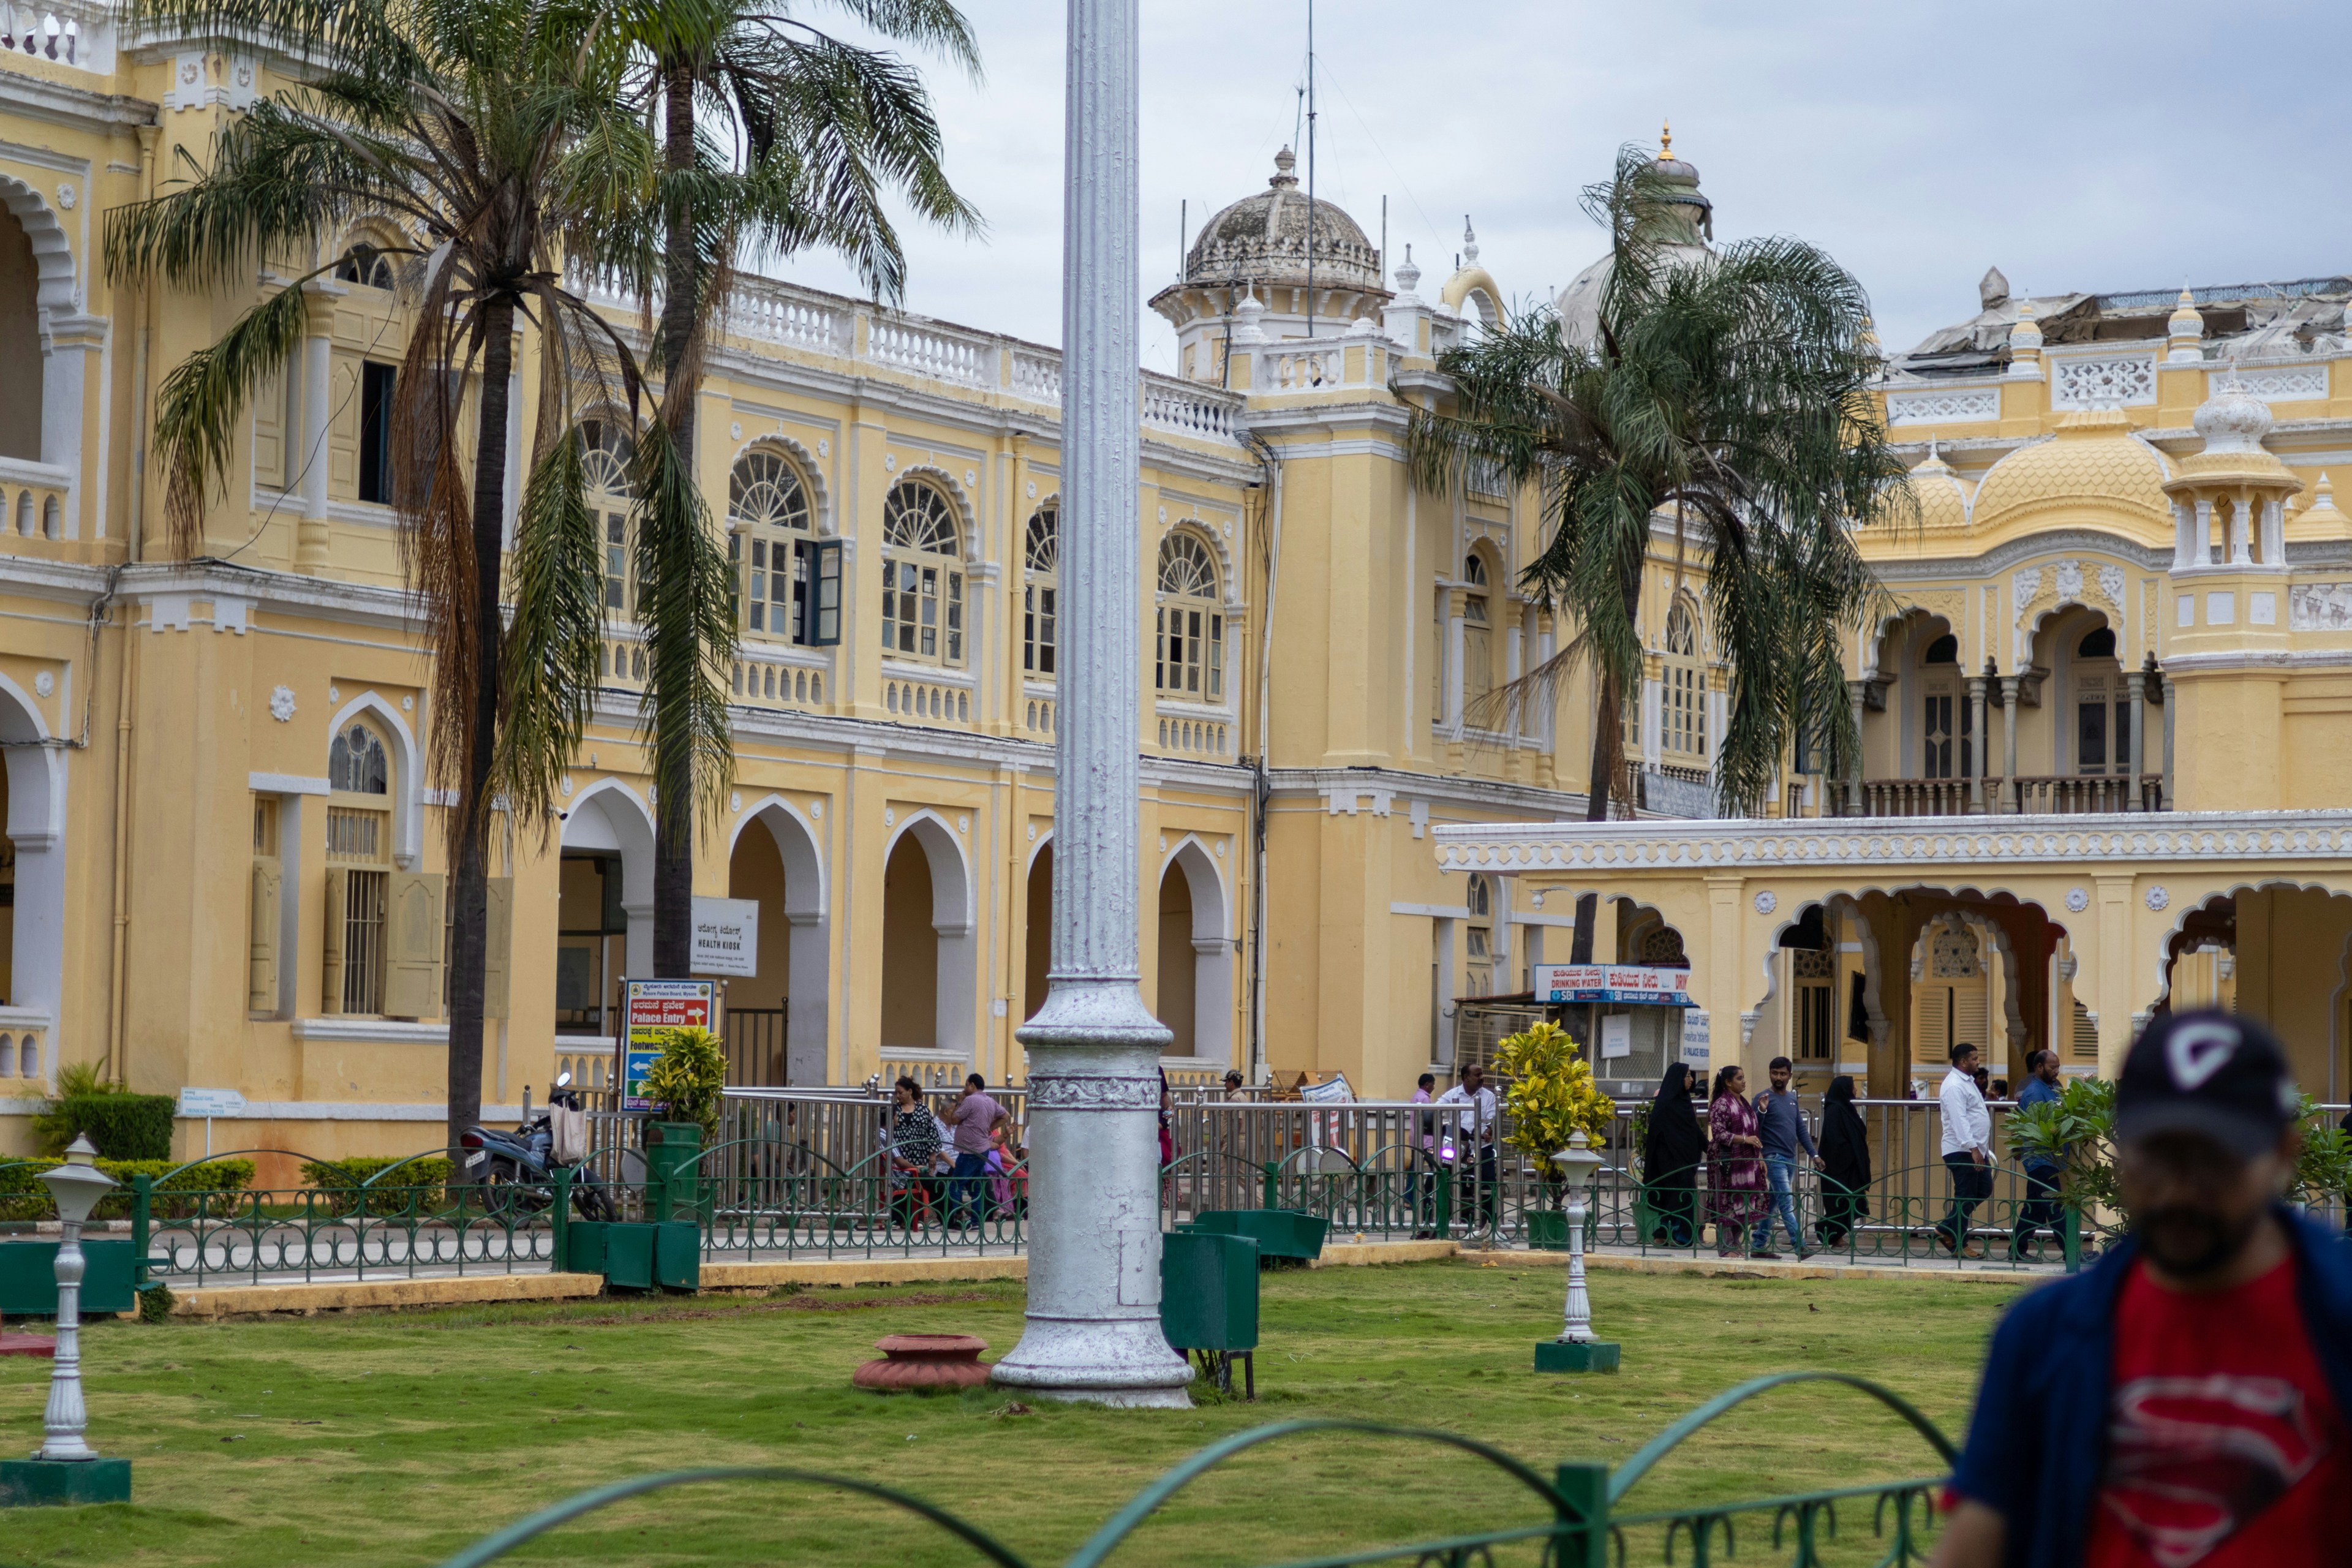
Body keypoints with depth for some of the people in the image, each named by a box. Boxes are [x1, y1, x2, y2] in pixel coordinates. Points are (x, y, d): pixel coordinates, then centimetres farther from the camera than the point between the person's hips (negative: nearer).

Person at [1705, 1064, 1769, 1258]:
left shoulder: (1744, 1103, 16)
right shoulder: (1721, 1104, -10)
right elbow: (1718, 1133, -17)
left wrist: (1759, 1157, 18)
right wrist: (1744, 1139, -23)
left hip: (1746, 1161, 8)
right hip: (1727, 1160, -8)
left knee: (1744, 1204, 8)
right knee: (1726, 1204, -4)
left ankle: (1734, 1244, 17)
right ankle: (1724, 1247, 1)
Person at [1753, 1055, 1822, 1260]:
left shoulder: (1792, 1099, 15)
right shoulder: (1764, 1098, -6)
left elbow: (1801, 1130, 19)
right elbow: (1754, 1130, -12)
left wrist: (1814, 1154, 13)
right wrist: (1762, 1111, -29)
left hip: (1790, 1159, 7)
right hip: (1774, 1157, -7)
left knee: (1772, 1203, 11)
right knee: (1787, 1202, -13)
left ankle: (1760, 1244, 16)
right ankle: (1799, 1245, -19)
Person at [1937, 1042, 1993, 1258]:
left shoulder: (1967, 1082, 17)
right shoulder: (1954, 1086, -16)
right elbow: (1959, 1119, -25)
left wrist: (1982, 1148, 24)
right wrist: (1973, 1148, -30)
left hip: (1976, 1149, 10)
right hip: (1962, 1151, -10)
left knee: (1984, 1190, 13)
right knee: (1965, 1197, -5)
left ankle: (1946, 1229, 17)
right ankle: (1959, 1246, 2)